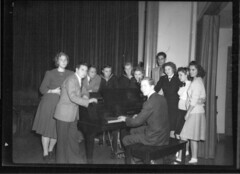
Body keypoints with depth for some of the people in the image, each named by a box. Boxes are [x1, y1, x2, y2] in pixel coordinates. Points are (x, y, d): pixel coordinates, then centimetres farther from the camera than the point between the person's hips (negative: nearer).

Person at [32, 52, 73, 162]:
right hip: (49, 104, -2)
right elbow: (42, 89, 2)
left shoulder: (70, 74, 8)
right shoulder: (50, 73, 2)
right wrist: (53, 91, -13)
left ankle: (51, 150, 28)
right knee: (46, 128, 1)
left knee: (58, 130, 5)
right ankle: (45, 153, 16)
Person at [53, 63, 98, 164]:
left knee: (72, 138, 12)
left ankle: (74, 160, 20)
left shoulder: (79, 80, 11)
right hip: (64, 114, -8)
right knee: (63, 139, 2)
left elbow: (84, 91, 23)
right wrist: (88, 101, -27)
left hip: (73, 115, 9)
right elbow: (73, 97, -28)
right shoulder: (71, 80, -18)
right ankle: (62, 160, 14)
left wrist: (85, 96, 0)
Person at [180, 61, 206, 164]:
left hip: (195, 112, -9)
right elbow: (202, 97, 17)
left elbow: (194, 101, -16)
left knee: (192, 136, -5)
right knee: (193, 137, 11)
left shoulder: (196, 82, -13)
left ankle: (194, 159, 2)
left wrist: (188, 113, -12)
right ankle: (194, 157, 17)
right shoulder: (198, 81, 15)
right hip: (197, 111, 9)